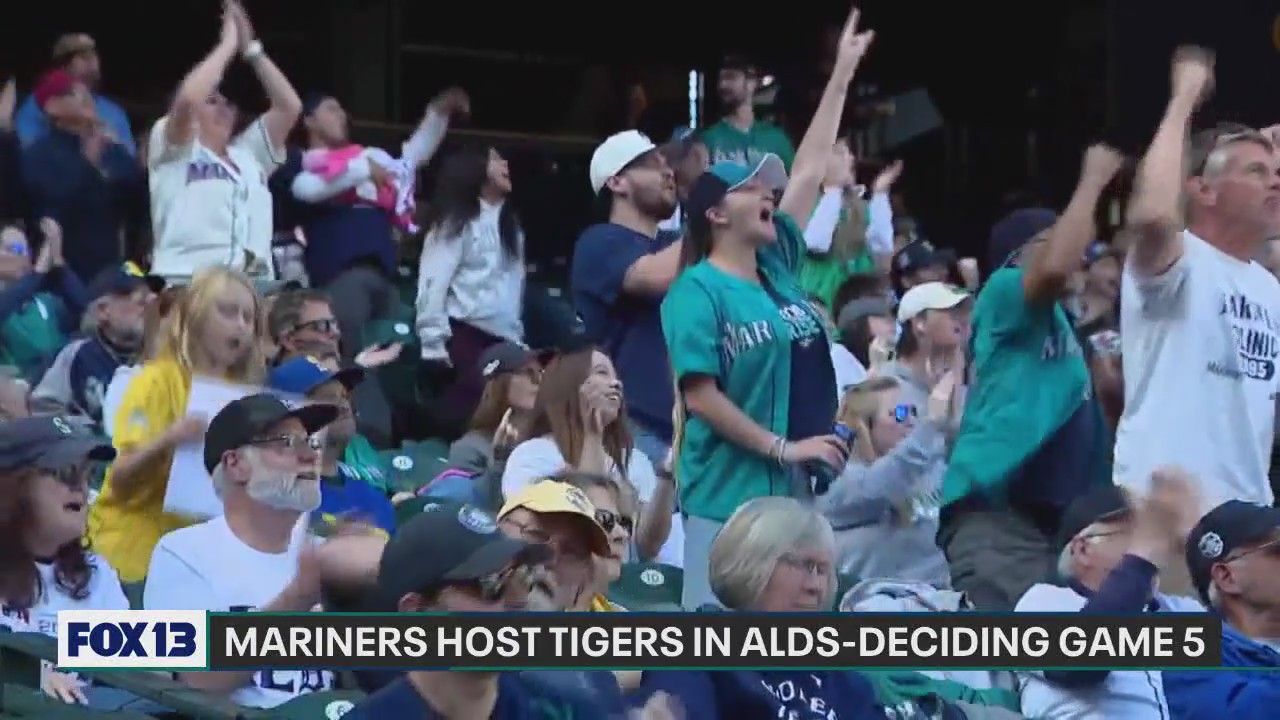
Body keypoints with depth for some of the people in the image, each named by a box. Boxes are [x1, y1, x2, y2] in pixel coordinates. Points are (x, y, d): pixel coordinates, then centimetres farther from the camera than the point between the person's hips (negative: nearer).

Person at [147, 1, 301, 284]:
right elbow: (187, 98, -10)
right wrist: (228, 44, 1)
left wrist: (251, 49, 13)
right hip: (188, 286, -5)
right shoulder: (174, 151, 8)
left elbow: (290, 106, 17)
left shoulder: (249, 154, 23)